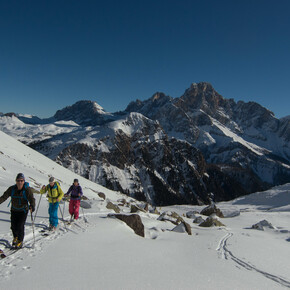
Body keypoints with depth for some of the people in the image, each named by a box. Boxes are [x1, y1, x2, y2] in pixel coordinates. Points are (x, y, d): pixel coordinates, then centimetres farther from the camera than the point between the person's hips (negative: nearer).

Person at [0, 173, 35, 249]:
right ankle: (15, 237, 38)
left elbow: (32, 199, -25)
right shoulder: (12, 189, -7)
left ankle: (20, 241, 16)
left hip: (23, 211, -3)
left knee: (20, 226, -7)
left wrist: (32, 207, -43)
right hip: (14, 210, 3)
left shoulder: (27, 189, -17)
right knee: (13, 226, 8)